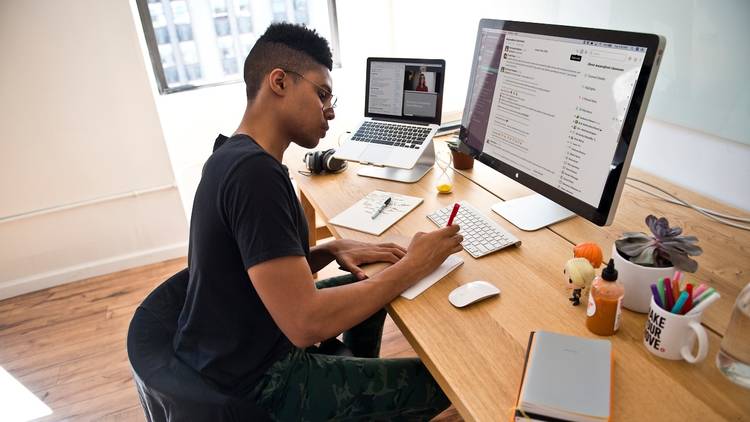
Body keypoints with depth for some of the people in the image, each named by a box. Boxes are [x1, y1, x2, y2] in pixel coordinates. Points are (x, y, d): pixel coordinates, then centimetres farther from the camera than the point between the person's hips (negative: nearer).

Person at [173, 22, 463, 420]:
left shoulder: (232, 154, 2)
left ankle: (362, 385, 43)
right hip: (255, 380, -9)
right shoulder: (255, 171, -29)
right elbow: (305, 325, -32)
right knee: (439, 382, -2)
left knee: (362, 284, 24)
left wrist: (332, 249, -6)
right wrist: (412, 267, -22)